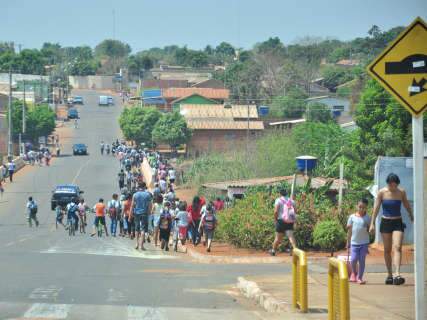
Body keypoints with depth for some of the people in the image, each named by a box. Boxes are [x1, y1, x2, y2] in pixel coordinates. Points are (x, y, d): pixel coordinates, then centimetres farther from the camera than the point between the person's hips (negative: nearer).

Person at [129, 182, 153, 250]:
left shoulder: (135, 195, 1)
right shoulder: (148, 194, -1)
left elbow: (132, 205, -1)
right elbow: (150, 205, -2)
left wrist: (131, 213, 3)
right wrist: (149, 212, 9)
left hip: (136, 213, 2)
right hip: (144, 213, -2)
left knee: (137, 229, 15)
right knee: (143, 229, -3)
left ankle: (137, 244, 19)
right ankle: (141, 244, -12)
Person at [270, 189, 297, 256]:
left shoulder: (278, 200, -3)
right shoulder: (291, 201, 10)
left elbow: (276, 211, -14)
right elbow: (295, 211, 3)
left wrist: (275, 219, 0)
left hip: (281, 220, -3)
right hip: (290, 221, 3)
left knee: (278, 237, 9)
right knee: (290, 236, -6)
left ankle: (273, 251, 24)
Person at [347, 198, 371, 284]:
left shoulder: (367, 218, 1)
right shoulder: (352, 217, 1)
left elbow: (370, 230, 6)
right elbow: (349, 230, 6)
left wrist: (368, 229, -18)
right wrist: (348, 242, 7)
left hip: (364, 242, 0)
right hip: (354, 242, 0)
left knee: (362, 260, 1)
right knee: (353, 259, -6)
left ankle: (360, 277, 10)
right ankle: (354, 273, 22)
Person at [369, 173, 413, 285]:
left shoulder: (401, 192, 0)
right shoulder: (382, 192, -4)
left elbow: (407, 206, 13)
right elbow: (376, 208, -4)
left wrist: (412, 218, 22)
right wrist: (372, 223, -9)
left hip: (398, 223, 0)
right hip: (385, 222, 0)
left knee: (397, 247, -16)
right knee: (387, 250, 7)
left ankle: (397, 275, -27)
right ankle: (389, 274, 19)